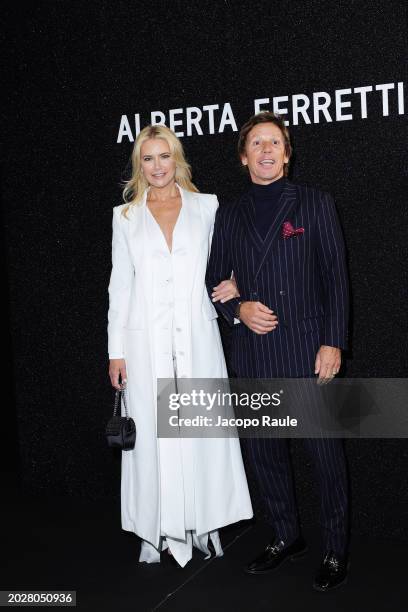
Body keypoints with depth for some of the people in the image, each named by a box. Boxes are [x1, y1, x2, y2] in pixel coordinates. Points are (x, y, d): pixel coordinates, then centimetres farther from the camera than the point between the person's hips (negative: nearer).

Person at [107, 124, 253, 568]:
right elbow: (120, 285, 7)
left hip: (196, 337, 0)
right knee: (152, 433, 3)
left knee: (205, 429, 4)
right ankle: (155, 532, 17)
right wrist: (116, 351, 2)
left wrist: (234, 283, -8)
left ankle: (205, 524, 20)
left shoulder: (207, 207, 6)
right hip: (146, 342, 0)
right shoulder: (125, 216, 8)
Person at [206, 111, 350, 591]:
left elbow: (335, 277, -2)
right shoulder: (229, 215, 11)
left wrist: (333, 343, -9)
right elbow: (215, 279, 15)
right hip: (253, 353, 4)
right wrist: (238, 309, -6)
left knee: (326, 453, 2)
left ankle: (335, 551, 20)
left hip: (308, 350, -3)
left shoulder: (314, 204, 3)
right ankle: (286, 537, 31)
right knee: (264, 453, 13)